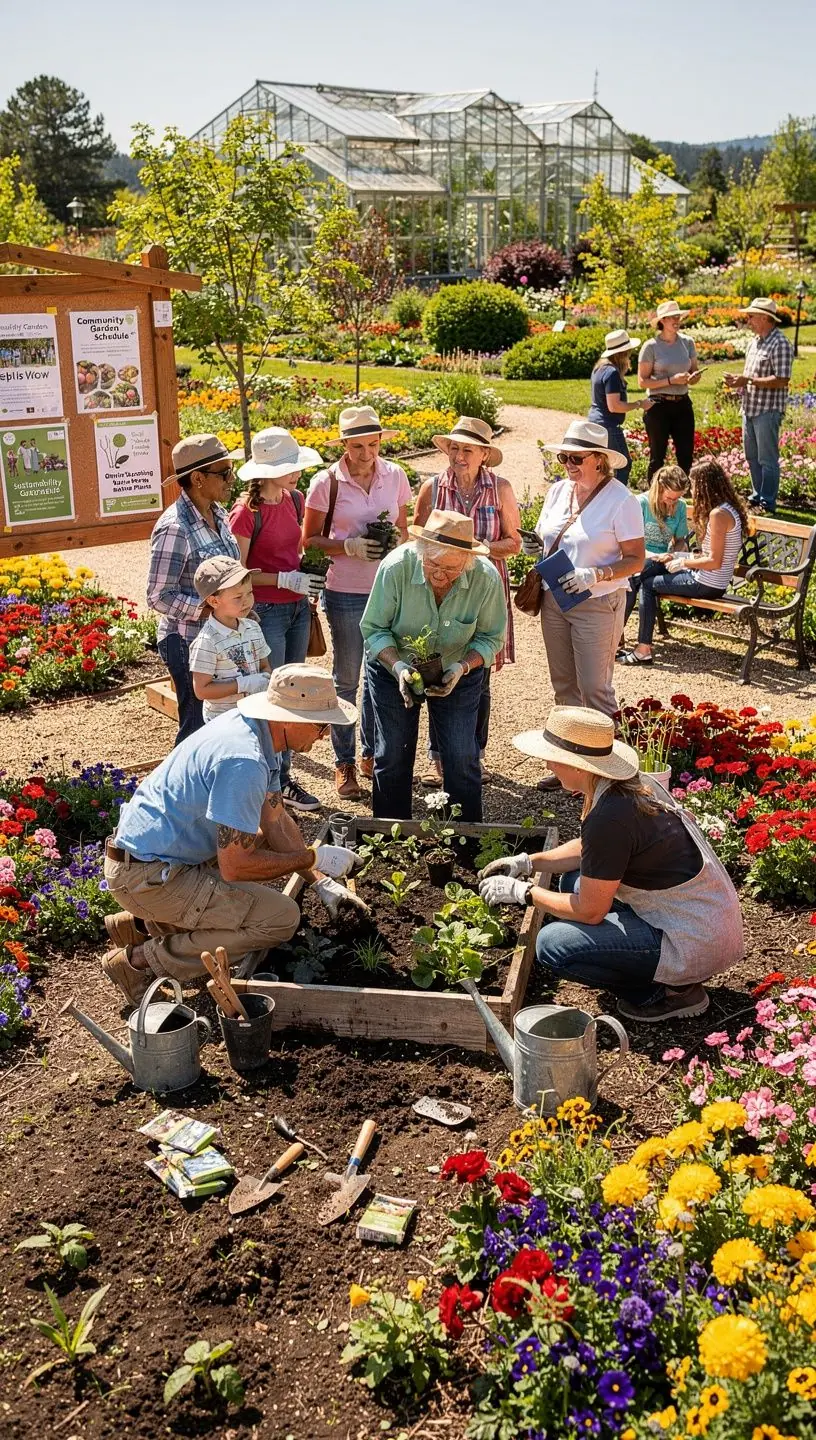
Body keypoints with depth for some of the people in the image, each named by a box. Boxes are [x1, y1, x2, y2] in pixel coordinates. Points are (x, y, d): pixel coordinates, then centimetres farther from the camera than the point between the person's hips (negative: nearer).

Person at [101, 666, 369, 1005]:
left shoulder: (253, 727, 2)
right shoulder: (243, 761, -28)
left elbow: (275, 820, 11)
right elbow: (235, 866, -25)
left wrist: (322, 883, 6)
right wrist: (313, 858, -13)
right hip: (145, 875, -10)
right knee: (281, 918, -13)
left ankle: (143, 924, 19)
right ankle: (139, 962, -4)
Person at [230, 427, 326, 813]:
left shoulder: (295, 499, 6)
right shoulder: (247, 512, -17)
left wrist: (309, 583, 10)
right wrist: (286, 580, -21)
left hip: (297, 608, 7)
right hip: (265, 611, -7)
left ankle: (284, 774, 26)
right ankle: (275, 782, 13)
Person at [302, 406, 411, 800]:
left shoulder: (395, 476, 2)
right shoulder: (327, 482, -8)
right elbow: (310, 538, -3)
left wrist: (396, 540, -9)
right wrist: (350, 547, -18)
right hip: (346, 594, -3)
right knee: (346, 679, 5)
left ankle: (371, 754, 30)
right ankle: (344, 763, 17)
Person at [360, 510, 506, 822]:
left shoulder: (486, 578, -26)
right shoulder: (396, 567, -29)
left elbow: (491, 638, -11)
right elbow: (373, 628, -17)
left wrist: (462, 667, -28)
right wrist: (398, 666, -33)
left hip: (457, 673, 0)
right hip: (393, 669, 0)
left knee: (462, 758, 1)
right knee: (392, 756, 6)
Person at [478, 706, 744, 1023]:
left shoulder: (609, 816, -25)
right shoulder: (632, 784, 2)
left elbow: (589, 911, -17)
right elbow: (588, 849, 21)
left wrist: (523, 892, -5)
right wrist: (527, 862, 13)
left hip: (695, 946, -10)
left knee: (552, 945, -14)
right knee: (573, 880, 16)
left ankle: (668, 993, 0)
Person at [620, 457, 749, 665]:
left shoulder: (718, 514, -21)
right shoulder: (729, 508, 9)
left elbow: (714, 561, -24)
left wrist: (684, 563, -11)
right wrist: (689, 557, 6)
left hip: (707, 585, -10)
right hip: (714, 583, 10)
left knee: (648, 584, 0)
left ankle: (644, 650, 1)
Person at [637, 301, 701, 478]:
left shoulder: (687, 343, 6)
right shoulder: (651, 347, -7)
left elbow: (695, 372, 15)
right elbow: (643, 381, -9)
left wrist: (693, 377, -9)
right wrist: (671, 380, -19)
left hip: (683, 404, 4)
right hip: (659, 405, -4)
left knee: (686, 455, 7)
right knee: (657, 456, 4)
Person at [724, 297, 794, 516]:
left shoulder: (780, 344, -15)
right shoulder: (755, 341, 13)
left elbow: (782, 380, -22)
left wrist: (748, 381, -22)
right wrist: (738, 381, 3)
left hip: (768, 410, -9)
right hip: (750, 408, 9)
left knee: (767, 459, -2)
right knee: (752, 456, 16)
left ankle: (768, 503, 5)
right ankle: (757, 496, 29)